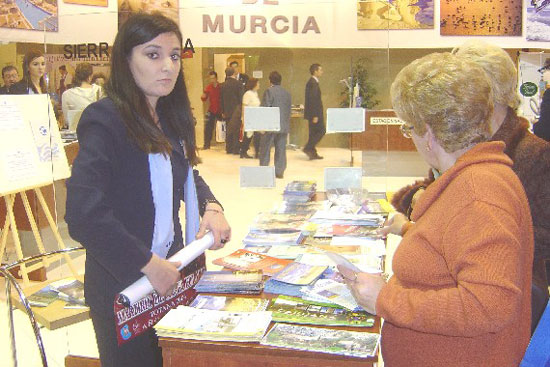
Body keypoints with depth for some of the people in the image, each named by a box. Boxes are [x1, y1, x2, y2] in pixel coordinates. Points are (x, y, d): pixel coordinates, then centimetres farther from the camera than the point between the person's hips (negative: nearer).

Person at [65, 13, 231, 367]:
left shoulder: (170, 118, 5)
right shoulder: (104, 119, -19)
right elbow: (84, 214, -27)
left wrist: (210, 207, -2)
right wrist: (149, 265, -23)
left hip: (169, 275, 7)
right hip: (123, 286, -7)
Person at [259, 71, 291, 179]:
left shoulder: (269, 91, -9)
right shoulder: (287, 93, 9)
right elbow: (289, 110, 13)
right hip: (284, 126, 5)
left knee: (265, 148, 5)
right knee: (281, 149, 7)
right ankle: (280, 172, 8)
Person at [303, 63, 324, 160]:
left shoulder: (312, 82, 16)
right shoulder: (313, 83, -16)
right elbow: (312, 100, -22)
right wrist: (315, 115, -23)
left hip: (313, 113, 10)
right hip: (315, 113, -10)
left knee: (314, 133, 11)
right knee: (321, 131, -6)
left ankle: (312, 153, 14)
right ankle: (308, 148, -7)